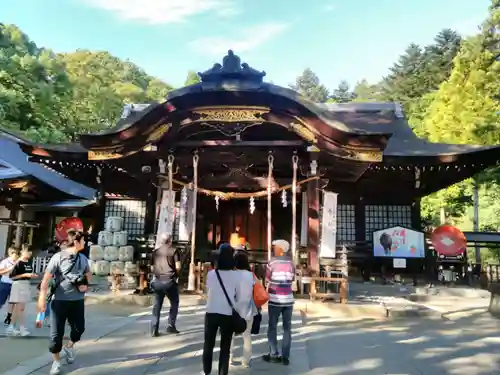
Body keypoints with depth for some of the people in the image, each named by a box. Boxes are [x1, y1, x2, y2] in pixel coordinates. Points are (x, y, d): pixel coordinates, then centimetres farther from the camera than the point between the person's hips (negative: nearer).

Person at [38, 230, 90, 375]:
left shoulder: (83, 258, 6)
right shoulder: (58, 257, -11)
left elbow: (88, 274, 21)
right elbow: (46, 278, -13)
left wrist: (85, 285, 2)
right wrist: (42, 298, -18)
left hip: (78, 300, 4)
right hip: (59, 300, -4)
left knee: (79, 328, 9)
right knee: (56, 332, 3)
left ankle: (69, 347, 40)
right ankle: (56, 361, 23)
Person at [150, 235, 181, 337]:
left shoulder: (155, 252, 11)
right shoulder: (174, 251, -4)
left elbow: (153, 267, 14)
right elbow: (178, 267, -7)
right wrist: (176, 275, 11)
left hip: (157, 281, 4)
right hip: (169, 281, -4)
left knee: (157, 304, 12)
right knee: (174, 303, 13)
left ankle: (154, 329, 7)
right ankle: (171, 326, 8)